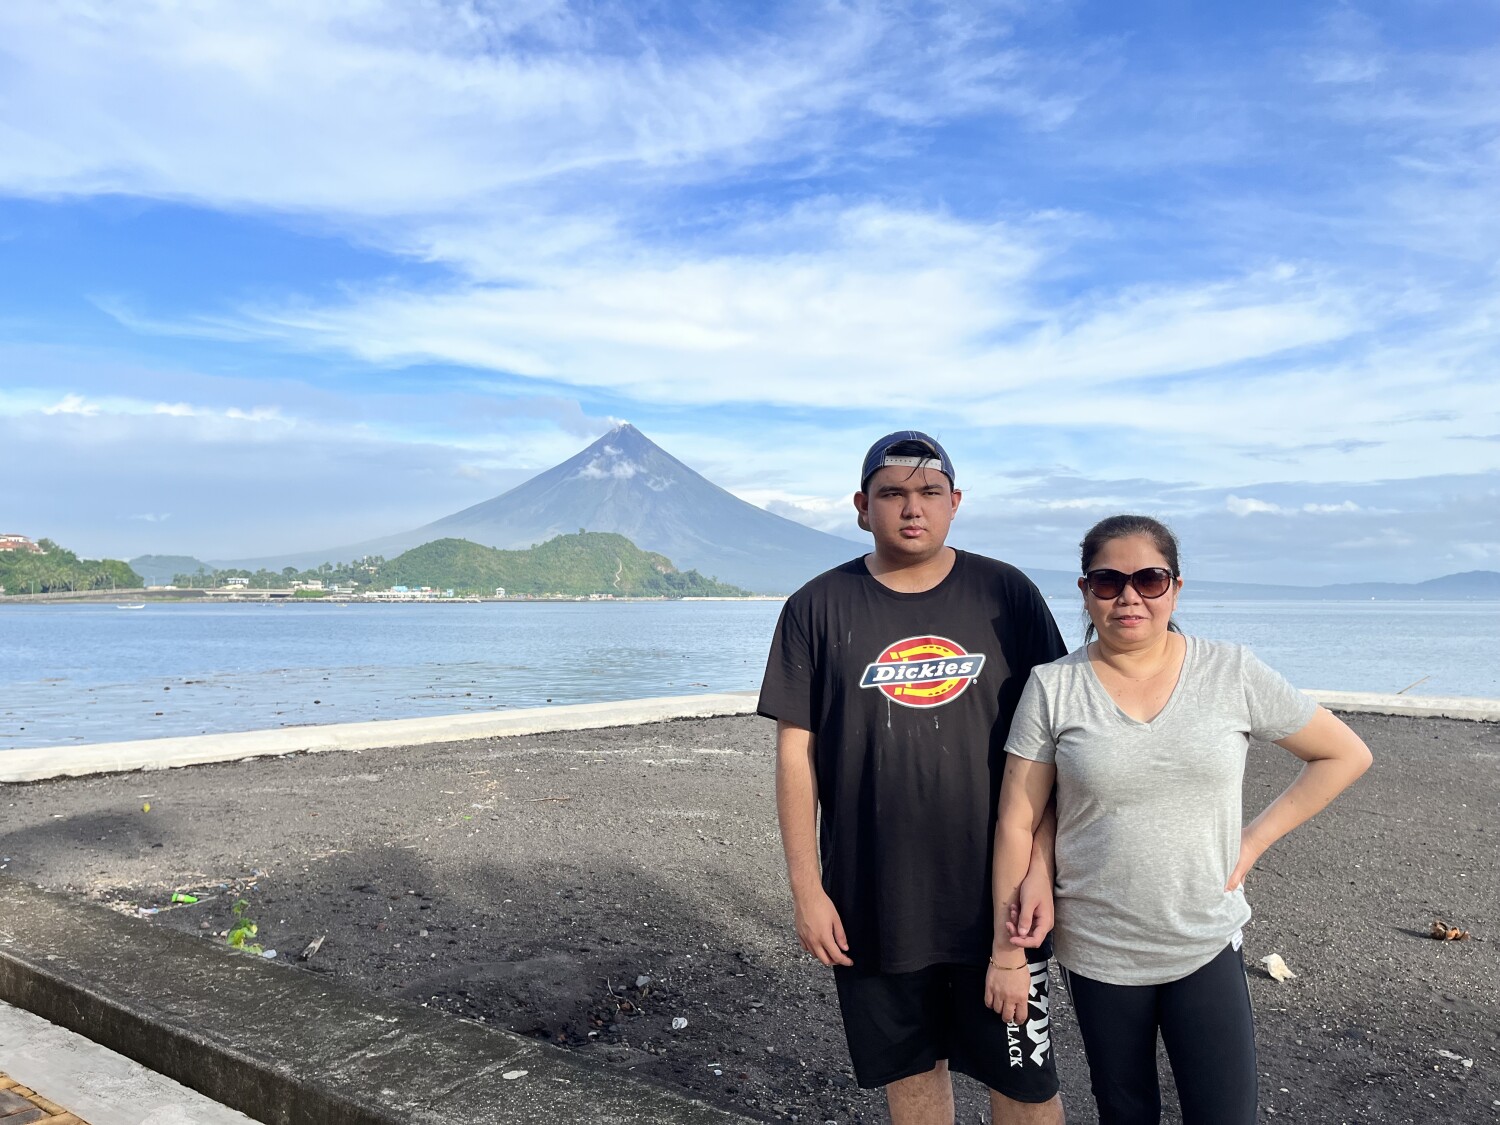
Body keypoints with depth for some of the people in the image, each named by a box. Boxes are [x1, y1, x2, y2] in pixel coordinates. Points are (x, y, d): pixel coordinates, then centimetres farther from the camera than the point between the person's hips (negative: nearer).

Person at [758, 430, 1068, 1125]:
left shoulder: (1006, 596, -1)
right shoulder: (818, 608, -3)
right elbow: (796, 753, -2)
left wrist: (1041, 868, -6)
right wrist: (806, 888, -4)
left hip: (994, 896, 0)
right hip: (872, 903, 1)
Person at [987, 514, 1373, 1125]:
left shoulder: (1233, 673, -6)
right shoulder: (1053, 688, -9)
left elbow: (1346, 755, 5)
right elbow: (1017, 825, -6)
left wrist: (1254, 840, -2)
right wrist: (1005, 950, -5)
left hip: (1207, 947, 0)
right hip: (1096, 955, 0)